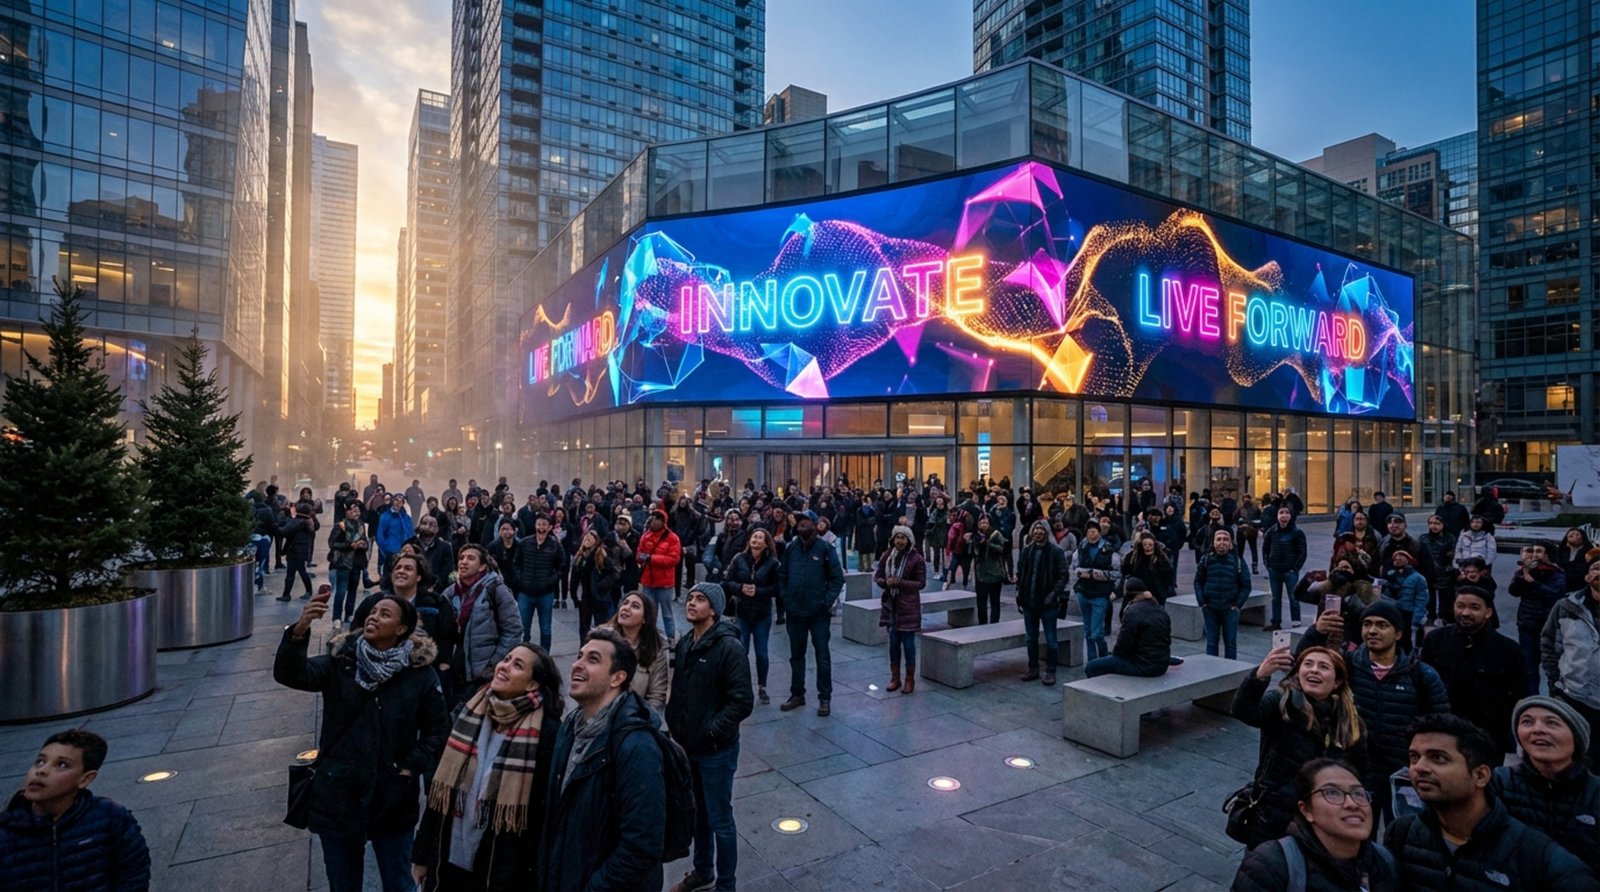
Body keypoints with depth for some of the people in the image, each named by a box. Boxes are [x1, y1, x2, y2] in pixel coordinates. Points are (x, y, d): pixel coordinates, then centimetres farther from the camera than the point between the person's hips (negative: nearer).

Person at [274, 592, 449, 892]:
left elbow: (439, 727, 1)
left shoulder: (419, 673, -8)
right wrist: (300, 629, -37)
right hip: (339, 795, 1)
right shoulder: (340, 662, -5)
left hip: (393, 799, -1)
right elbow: (288, 674, -22)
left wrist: (414, 766, -8)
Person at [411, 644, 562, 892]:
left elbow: (545, 813, -16)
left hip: (500, 871, -4)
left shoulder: (546, 732, -18)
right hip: (448, 862, 5)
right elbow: (440, 788, 6)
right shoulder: (471, 712, -1)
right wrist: (422, 854, 9)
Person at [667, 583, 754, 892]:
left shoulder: (729, 648, -20)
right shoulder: (684, 643, 3)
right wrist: (674, 724, 4)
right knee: (698, 813, 23)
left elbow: (742, 702, -21)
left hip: (716, 750, -7)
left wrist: (711, 732, -20)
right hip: (686, 746, 7)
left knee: (719, 820, 8)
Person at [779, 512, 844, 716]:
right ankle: (797, 694, 29)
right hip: (795, 612, 4)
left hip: (819, 613, -3)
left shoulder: (826, 550, -7)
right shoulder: (790, 549, 3)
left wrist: (827, 601, -13)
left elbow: (838, 578, -6)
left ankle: (825, 698, 14)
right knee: (796, 655, 15)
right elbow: (782, 577, 8)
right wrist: (786, 599, -2)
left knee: (822, 655, 3)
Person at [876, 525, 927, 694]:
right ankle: (895, 678, 23)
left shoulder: (916, 558, -9)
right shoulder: (887, 556, 2)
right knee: (893, 641, 11)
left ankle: (910, 679, 17)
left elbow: (921, 583, -9)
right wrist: (885, 582, -15)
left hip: (908, 607, -4)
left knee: (908, 642, 3)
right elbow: (877, 576, 8)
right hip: (890, 605, 4)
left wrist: (900, 582, -21)